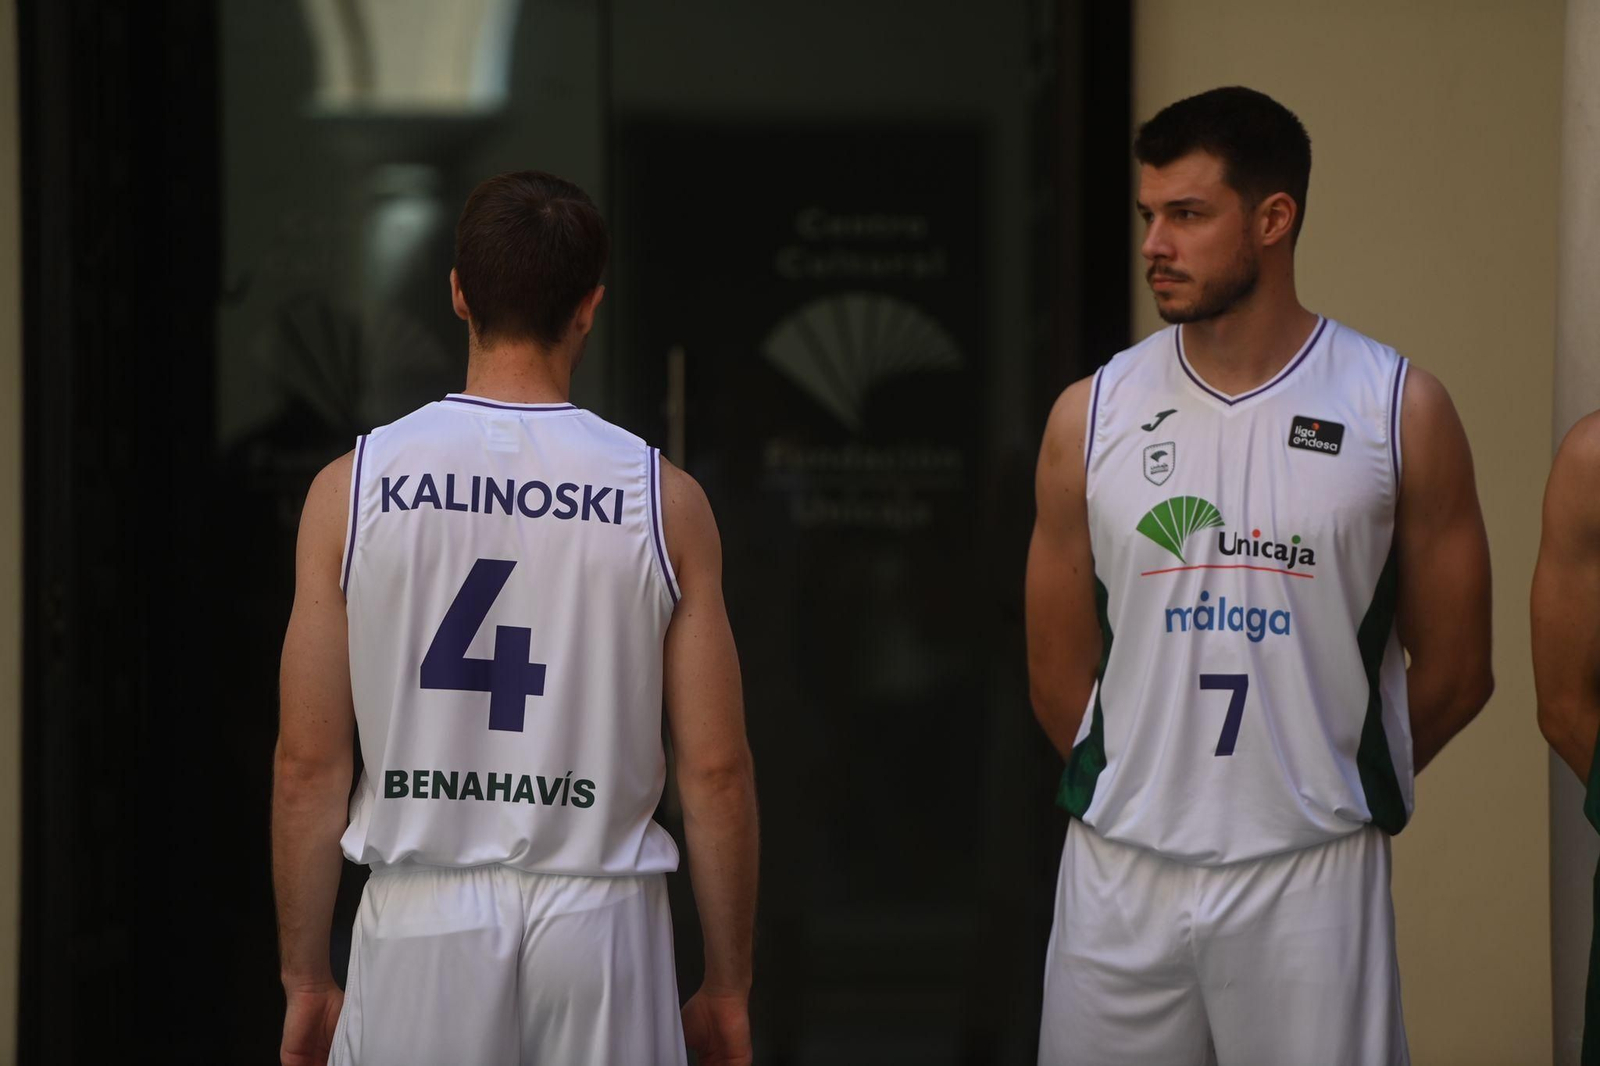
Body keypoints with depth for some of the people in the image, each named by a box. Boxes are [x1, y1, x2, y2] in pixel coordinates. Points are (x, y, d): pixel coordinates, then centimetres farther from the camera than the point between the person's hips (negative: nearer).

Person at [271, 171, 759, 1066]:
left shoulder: (353, 489, -1)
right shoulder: (664, 499, -1)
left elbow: (308, 766, -1)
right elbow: (717, 769, -1)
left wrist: (307, 981, 8)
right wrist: (729, 989, 8)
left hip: (422, 924, 0)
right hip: (599, 921, 0)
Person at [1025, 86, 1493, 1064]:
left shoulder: (1402, 412, -1)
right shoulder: (1092, 417, 4)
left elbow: (1454, 674, 5)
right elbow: (1060, 677, 10)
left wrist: (1319, 795, 10)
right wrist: (1155, 795, 11)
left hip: (1312, 880, -2)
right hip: (1120, 876, 2)